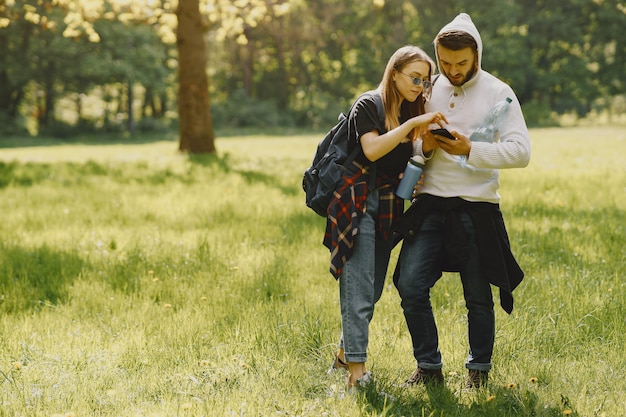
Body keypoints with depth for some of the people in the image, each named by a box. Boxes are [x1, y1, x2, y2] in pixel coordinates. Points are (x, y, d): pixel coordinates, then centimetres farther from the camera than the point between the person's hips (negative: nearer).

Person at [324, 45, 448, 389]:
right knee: (359, 286, -11)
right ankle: (356, 368, -11)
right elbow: (372, 149, -22)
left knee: (373, 287, 9)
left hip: (387, 205, 7)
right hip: (356, 201, -7)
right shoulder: (368, 105, -8)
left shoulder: (411, 111, 14)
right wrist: (413, 124, -25)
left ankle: (345, 352, 24)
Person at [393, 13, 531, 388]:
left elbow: (521, 152, -10)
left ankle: (479, 369, 25)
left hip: (476, 207, -3)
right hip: (430, 204, 3)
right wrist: (424, 147, -7)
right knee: (411, 286, -9)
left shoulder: (498, 93, -2)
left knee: (479, 296, 5)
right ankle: (429, 367, 8)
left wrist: (470, 150, -19)